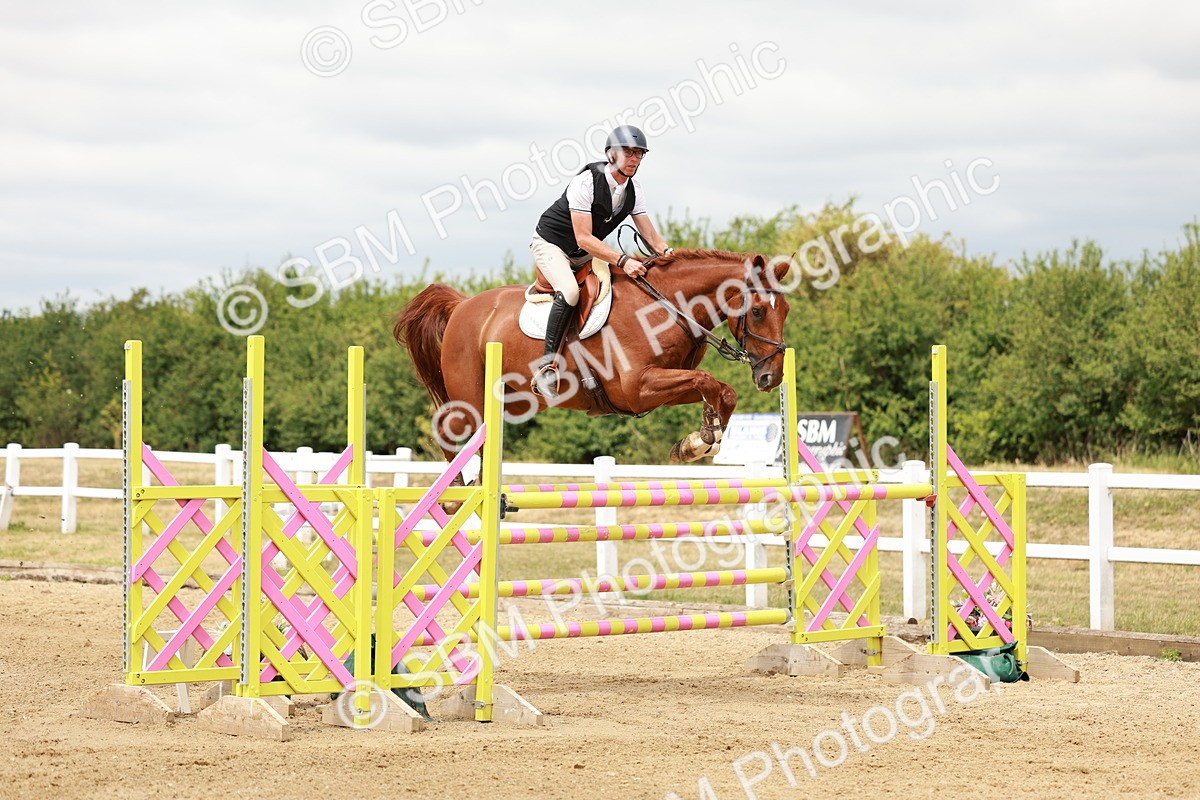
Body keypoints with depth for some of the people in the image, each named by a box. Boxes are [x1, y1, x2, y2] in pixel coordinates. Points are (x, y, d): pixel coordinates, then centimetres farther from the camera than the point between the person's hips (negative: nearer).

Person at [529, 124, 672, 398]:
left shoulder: (632, 190, -3)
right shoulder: (586, 182, -26)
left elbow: (650, 235, -1)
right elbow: (583, 238, -30)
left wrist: (668, 253, -23)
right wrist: (622, 261, -39)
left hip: (584, 255, 8)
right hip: (551, 244, -8)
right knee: (570, 292, -34)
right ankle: (547, 365, -33)